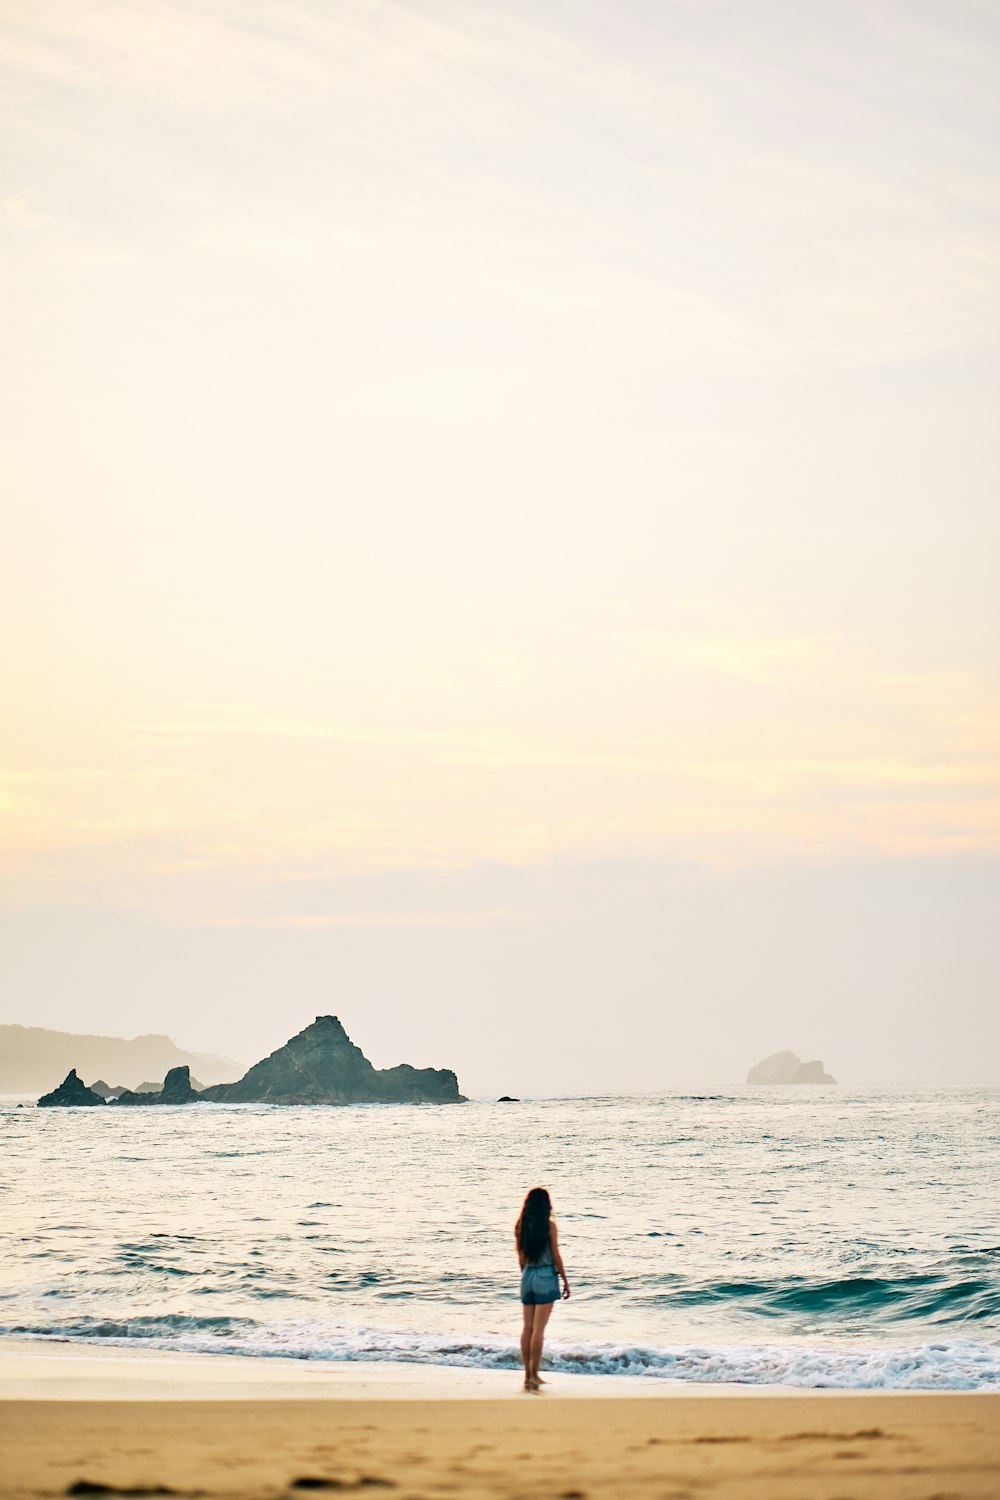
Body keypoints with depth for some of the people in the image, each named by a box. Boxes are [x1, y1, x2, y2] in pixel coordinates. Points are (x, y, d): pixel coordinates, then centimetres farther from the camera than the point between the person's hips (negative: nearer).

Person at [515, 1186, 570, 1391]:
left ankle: (528, 1374, 11)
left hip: (527, 1275, 5)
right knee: (538, 1328, -4)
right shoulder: (549, 1226, -9)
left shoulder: (520, 1226, 4)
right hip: (545, 1276, -5)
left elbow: (520, 1257, 12)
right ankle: (534, 1375, -5)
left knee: (527, 1328, 9)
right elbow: (555, 1256, -7)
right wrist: (565, 1281, 1)